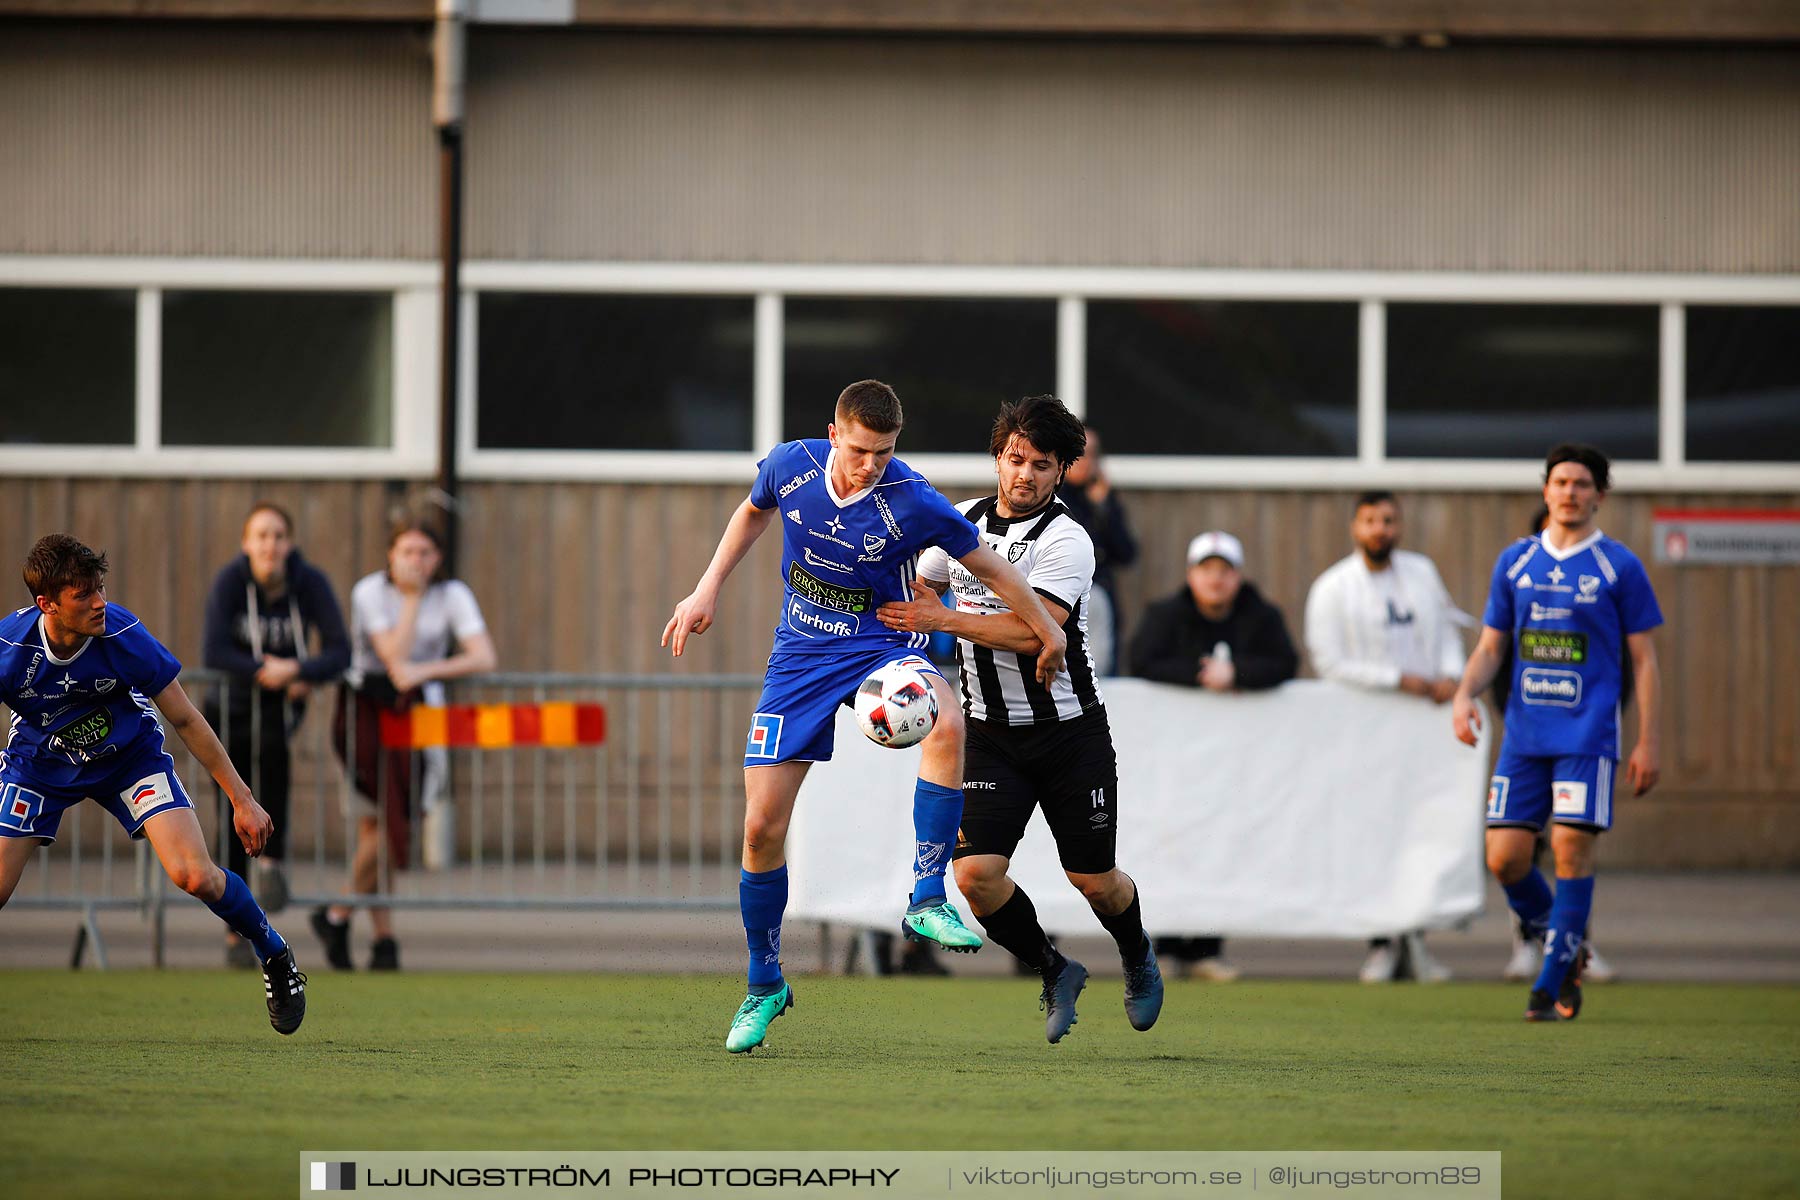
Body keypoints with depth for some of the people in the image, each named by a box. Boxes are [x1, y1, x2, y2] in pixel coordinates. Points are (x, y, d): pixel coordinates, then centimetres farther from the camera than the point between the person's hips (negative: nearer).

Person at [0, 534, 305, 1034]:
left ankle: (274, 955, 11)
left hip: (130, 754, -1)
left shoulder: (123, 636, -29)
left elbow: (186, 720, -16)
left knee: (195, 877, -17)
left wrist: (242, 800, -11)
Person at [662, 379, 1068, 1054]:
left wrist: (1049, 633, 2)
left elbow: (989, 568, -6)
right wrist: (707, 591, 10)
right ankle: (764, 986, 17)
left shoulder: (912, 504, -20)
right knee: (762, 828, -4)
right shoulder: (791, 466, -10)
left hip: (881, 645, -3)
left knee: (946, 725, -37)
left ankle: (926, 903, -27)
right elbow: (753, 513, 15)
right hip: (800, 655, 3)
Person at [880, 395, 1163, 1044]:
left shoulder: (1067, 541, -14)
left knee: (1093, 879, 3)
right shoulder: (962, 521, 4)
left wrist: (945, 620, -25)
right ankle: (1055, 972, 13)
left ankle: (1138, 959, 37)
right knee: (975, 871, -13)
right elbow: (922, 589, 22)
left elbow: (1033, 631, -25)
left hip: (1069, 729, -4)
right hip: (989, 733, 4)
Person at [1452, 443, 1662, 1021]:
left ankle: (1551, 986, -2)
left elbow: (1645, 660, 2)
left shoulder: (1619, 567, 0)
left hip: (1587, 737, -4)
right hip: (1523, 735, 4)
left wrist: (1647, 744, -4)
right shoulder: (1515, 562, 10)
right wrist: (1465, 695, -6)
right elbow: (1490, 647, 15)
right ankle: (1565, 946, 22)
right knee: (1505, 859, -3)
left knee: (1571, 853, -10)